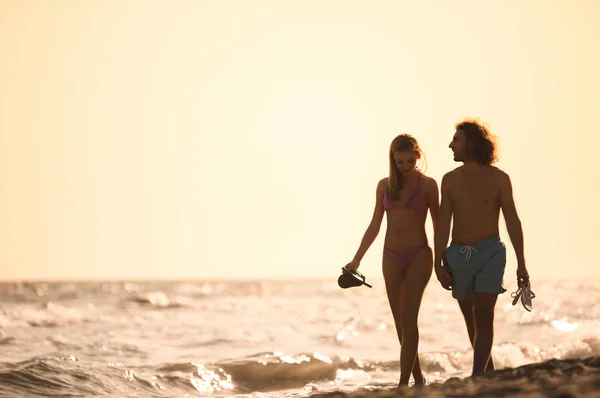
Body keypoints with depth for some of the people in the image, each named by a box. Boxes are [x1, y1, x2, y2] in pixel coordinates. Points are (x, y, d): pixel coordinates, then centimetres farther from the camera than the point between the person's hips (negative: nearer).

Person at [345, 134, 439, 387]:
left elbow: (438, 225, 1)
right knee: (401, 322, 8)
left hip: (419, 255, -4)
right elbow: (374, 226, 10)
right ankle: (418, 378, 21)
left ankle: (403, 384, -17)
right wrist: (357, 259, 5)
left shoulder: (428, 185, -3)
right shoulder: (384, 185, 6)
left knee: (409, 319, -13)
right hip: (391, 257, 4)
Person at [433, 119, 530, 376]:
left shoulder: (498, 179, -5)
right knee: (471, 318, 12)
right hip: (458, 255, 4)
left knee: (484, 316, -14)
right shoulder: (450, 180, 2)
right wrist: (438, 264, -7)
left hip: (490, 251, -3)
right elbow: (443, 224, 0)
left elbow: (512, 221, -1)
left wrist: (521, 263, -2)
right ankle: (488, 372, 30)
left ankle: (477, 378, -18)